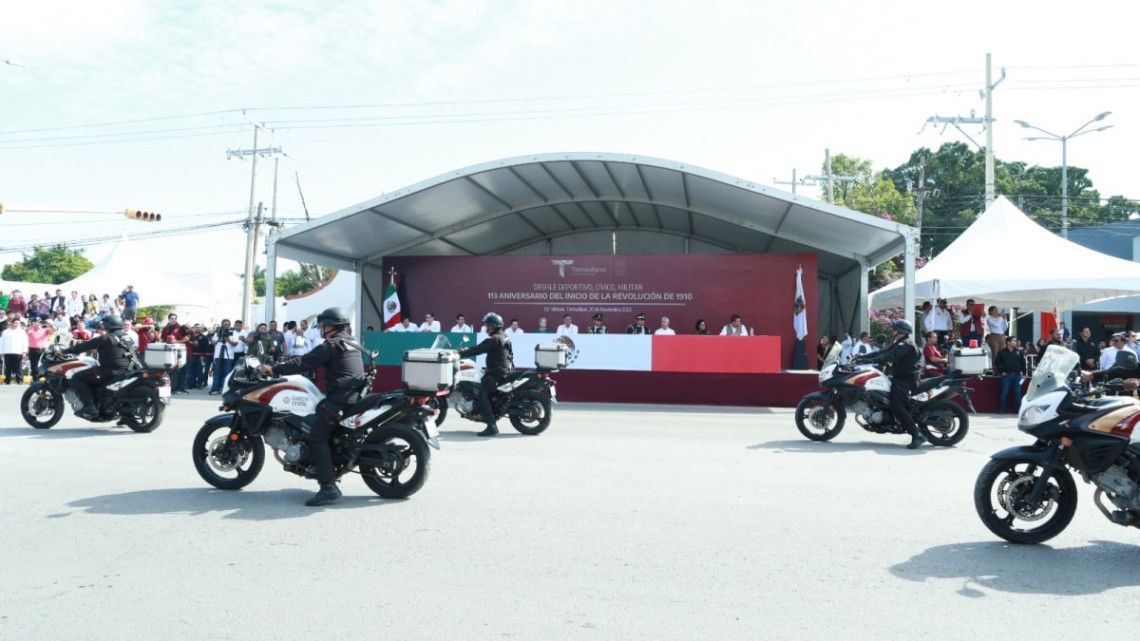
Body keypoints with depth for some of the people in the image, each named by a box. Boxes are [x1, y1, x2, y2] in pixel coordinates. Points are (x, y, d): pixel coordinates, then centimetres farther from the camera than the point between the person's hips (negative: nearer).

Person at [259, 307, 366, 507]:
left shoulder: (330, 345, -8)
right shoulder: (352, 344, 20)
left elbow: (304, 363, -11)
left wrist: (274, 369, -5)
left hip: (339, 399, -10)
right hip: (356, 396, 10)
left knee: (317, 437, -13)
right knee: (325, 433, 25)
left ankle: (328, 487, -24)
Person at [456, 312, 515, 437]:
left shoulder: (494, 339, -14)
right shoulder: (503, 337, 18)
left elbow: (477, 350, -17)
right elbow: (480, 348, 25)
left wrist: (459, 353, -10)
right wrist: (466, 350, 23)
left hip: (497, 374, -11)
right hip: (506, 372, 11)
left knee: (483, 395, -16)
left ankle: (491, 426, -23)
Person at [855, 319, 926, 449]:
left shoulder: (906, 345, -14)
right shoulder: (897, 345, 19)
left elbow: (889, 356, -28)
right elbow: (882, 353, 15)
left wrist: (869, 360, -36)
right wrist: (861, 357, 6)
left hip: (905, 381, -11)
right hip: (899, 378, 11)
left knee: (897, 407, -25)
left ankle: (917, 435, -26)